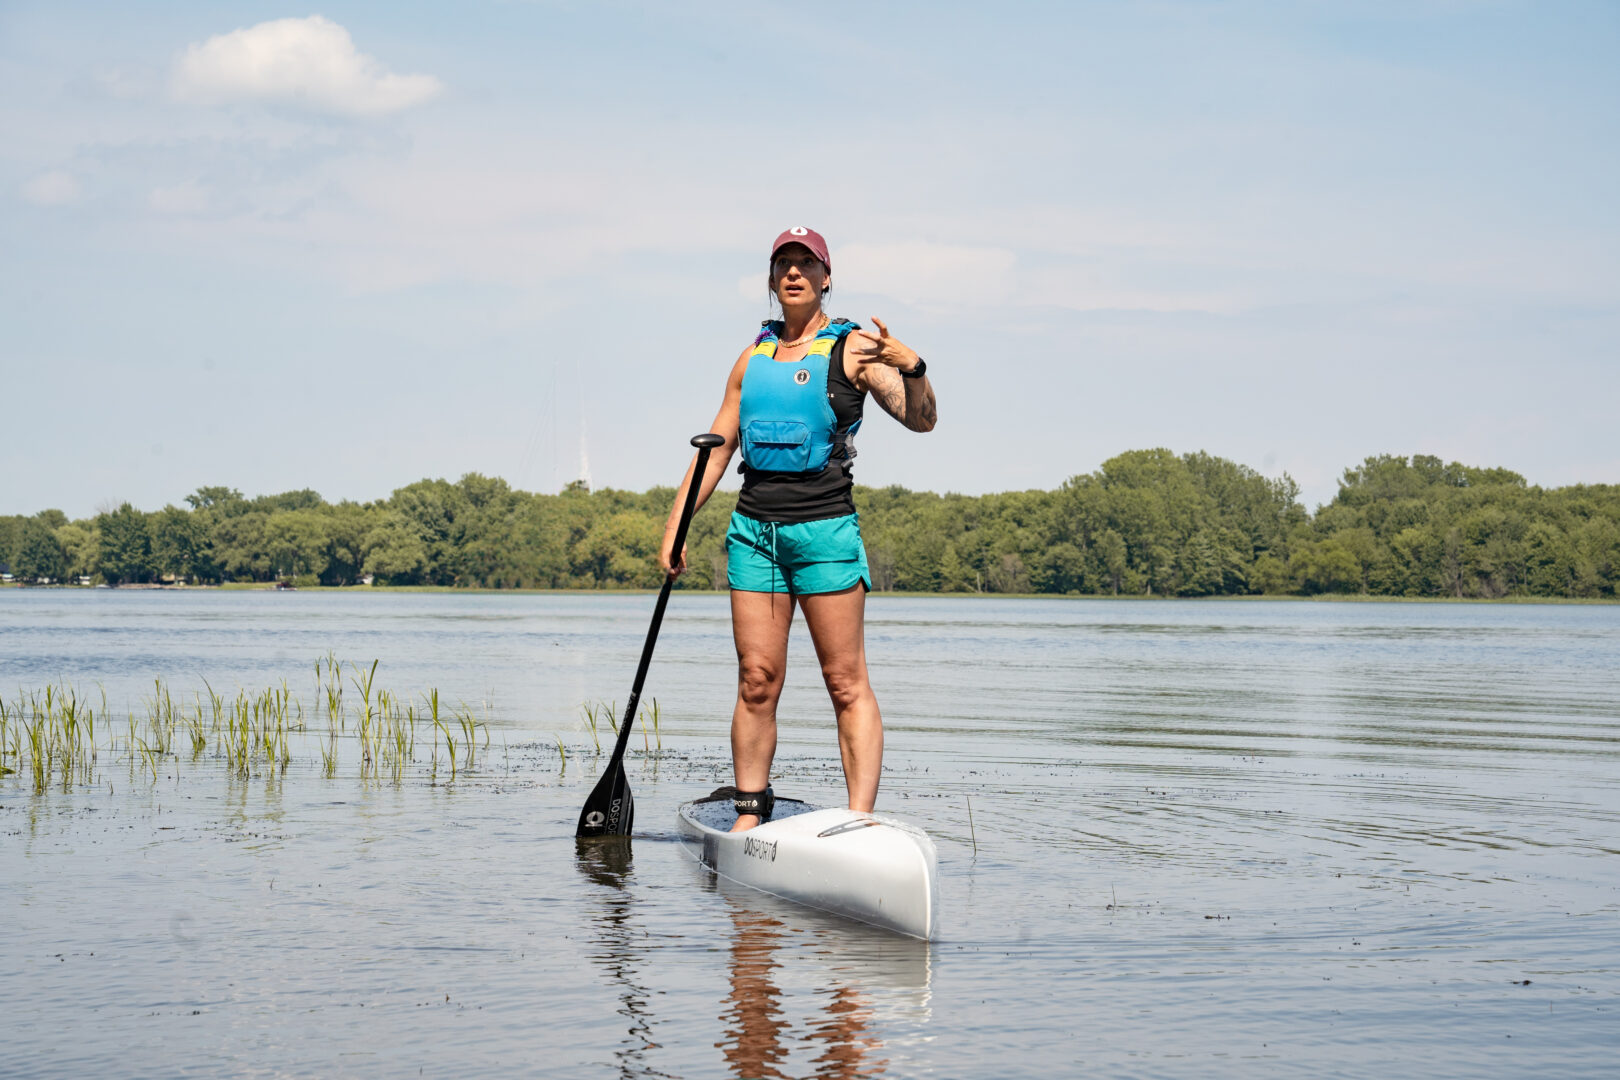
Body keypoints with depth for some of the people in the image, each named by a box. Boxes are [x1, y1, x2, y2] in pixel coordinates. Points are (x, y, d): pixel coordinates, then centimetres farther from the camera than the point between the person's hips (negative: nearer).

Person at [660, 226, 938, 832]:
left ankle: (860, 821, -9)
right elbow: (716, 448, 19)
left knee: (847, 684, -6)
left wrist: (911, 367, -30)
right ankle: (748, 817, 10)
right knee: (756, 680, 4)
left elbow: (920, 420, -11)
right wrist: (676, 524, 12)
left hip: (825, 529, -5)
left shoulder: (853, 349, 0)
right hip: (754, 527, 5)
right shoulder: (754, 357, 16)